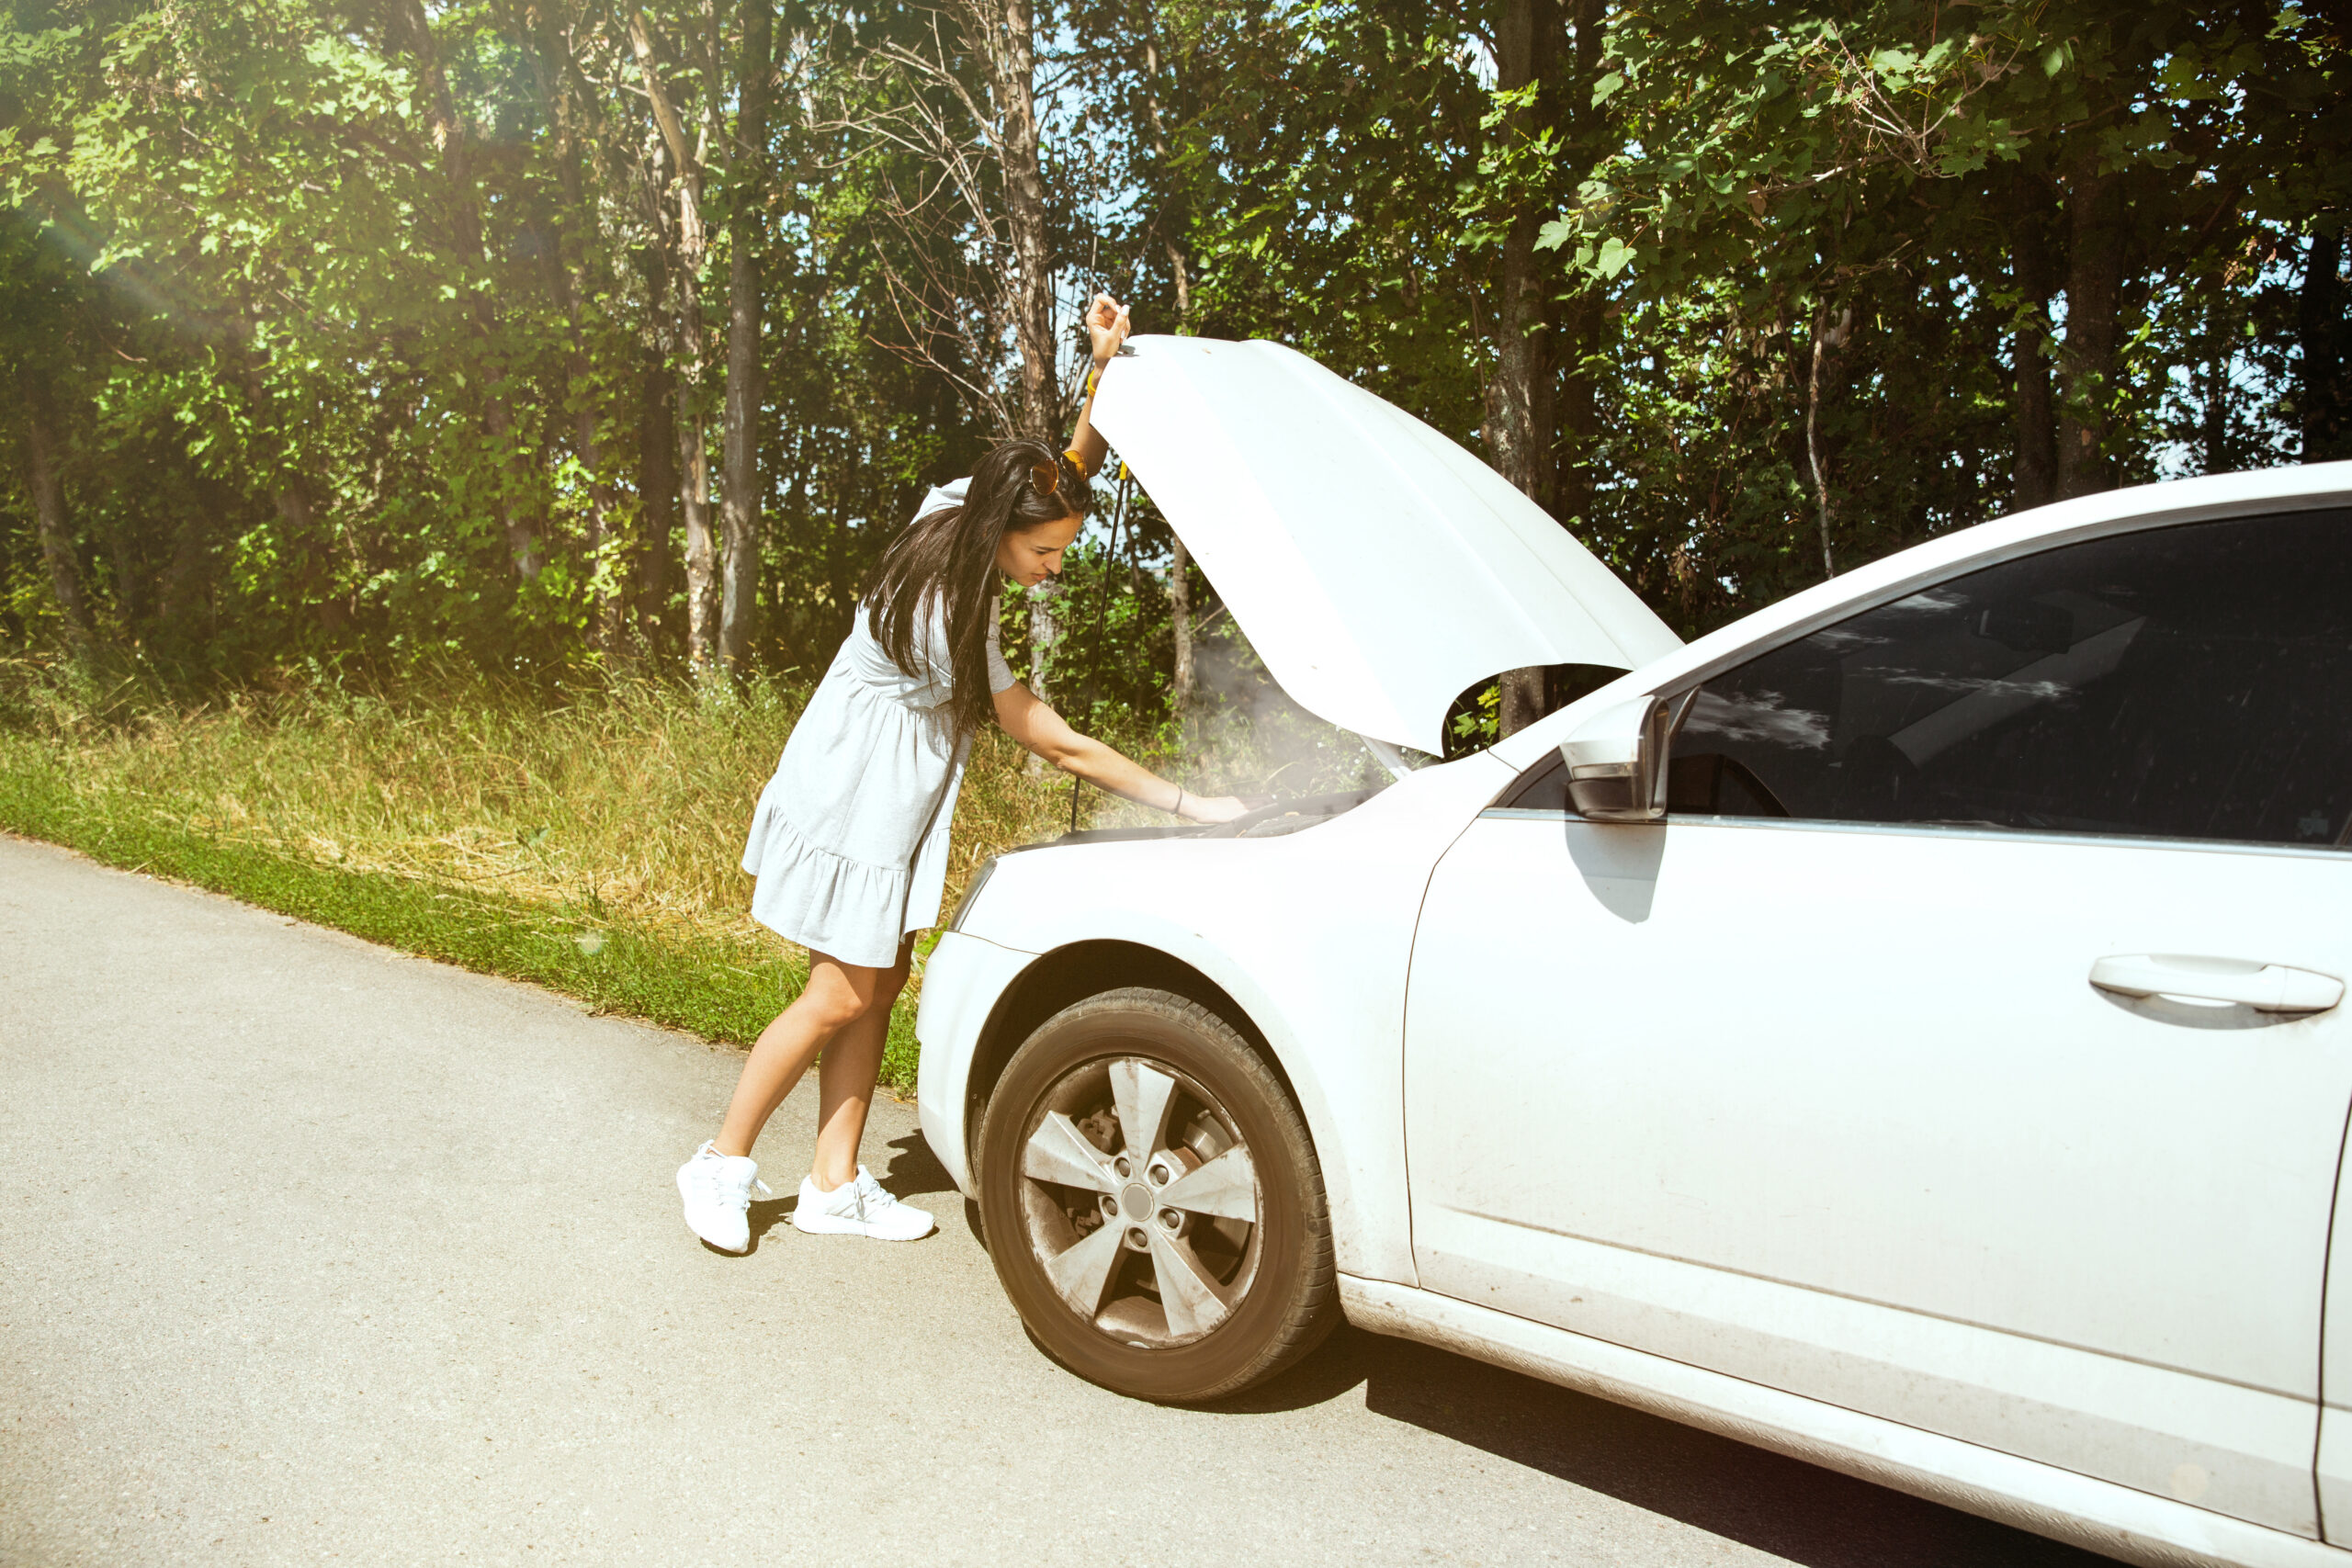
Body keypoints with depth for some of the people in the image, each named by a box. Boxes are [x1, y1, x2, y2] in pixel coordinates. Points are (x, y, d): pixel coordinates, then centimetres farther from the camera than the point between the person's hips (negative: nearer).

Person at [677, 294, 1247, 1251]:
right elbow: (1059, 747, -25)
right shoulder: (946, 618, -30)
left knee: (882, 983, 9)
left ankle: (834, 1187, 18)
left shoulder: (956, 508, -7)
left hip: (888, 799, 9)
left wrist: (1107, 366, -10)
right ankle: (722, 1165, 16)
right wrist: (1189, 805, -21)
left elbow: (1074, 472, 8)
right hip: (852, 802, -9)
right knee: (842, 996, -2)